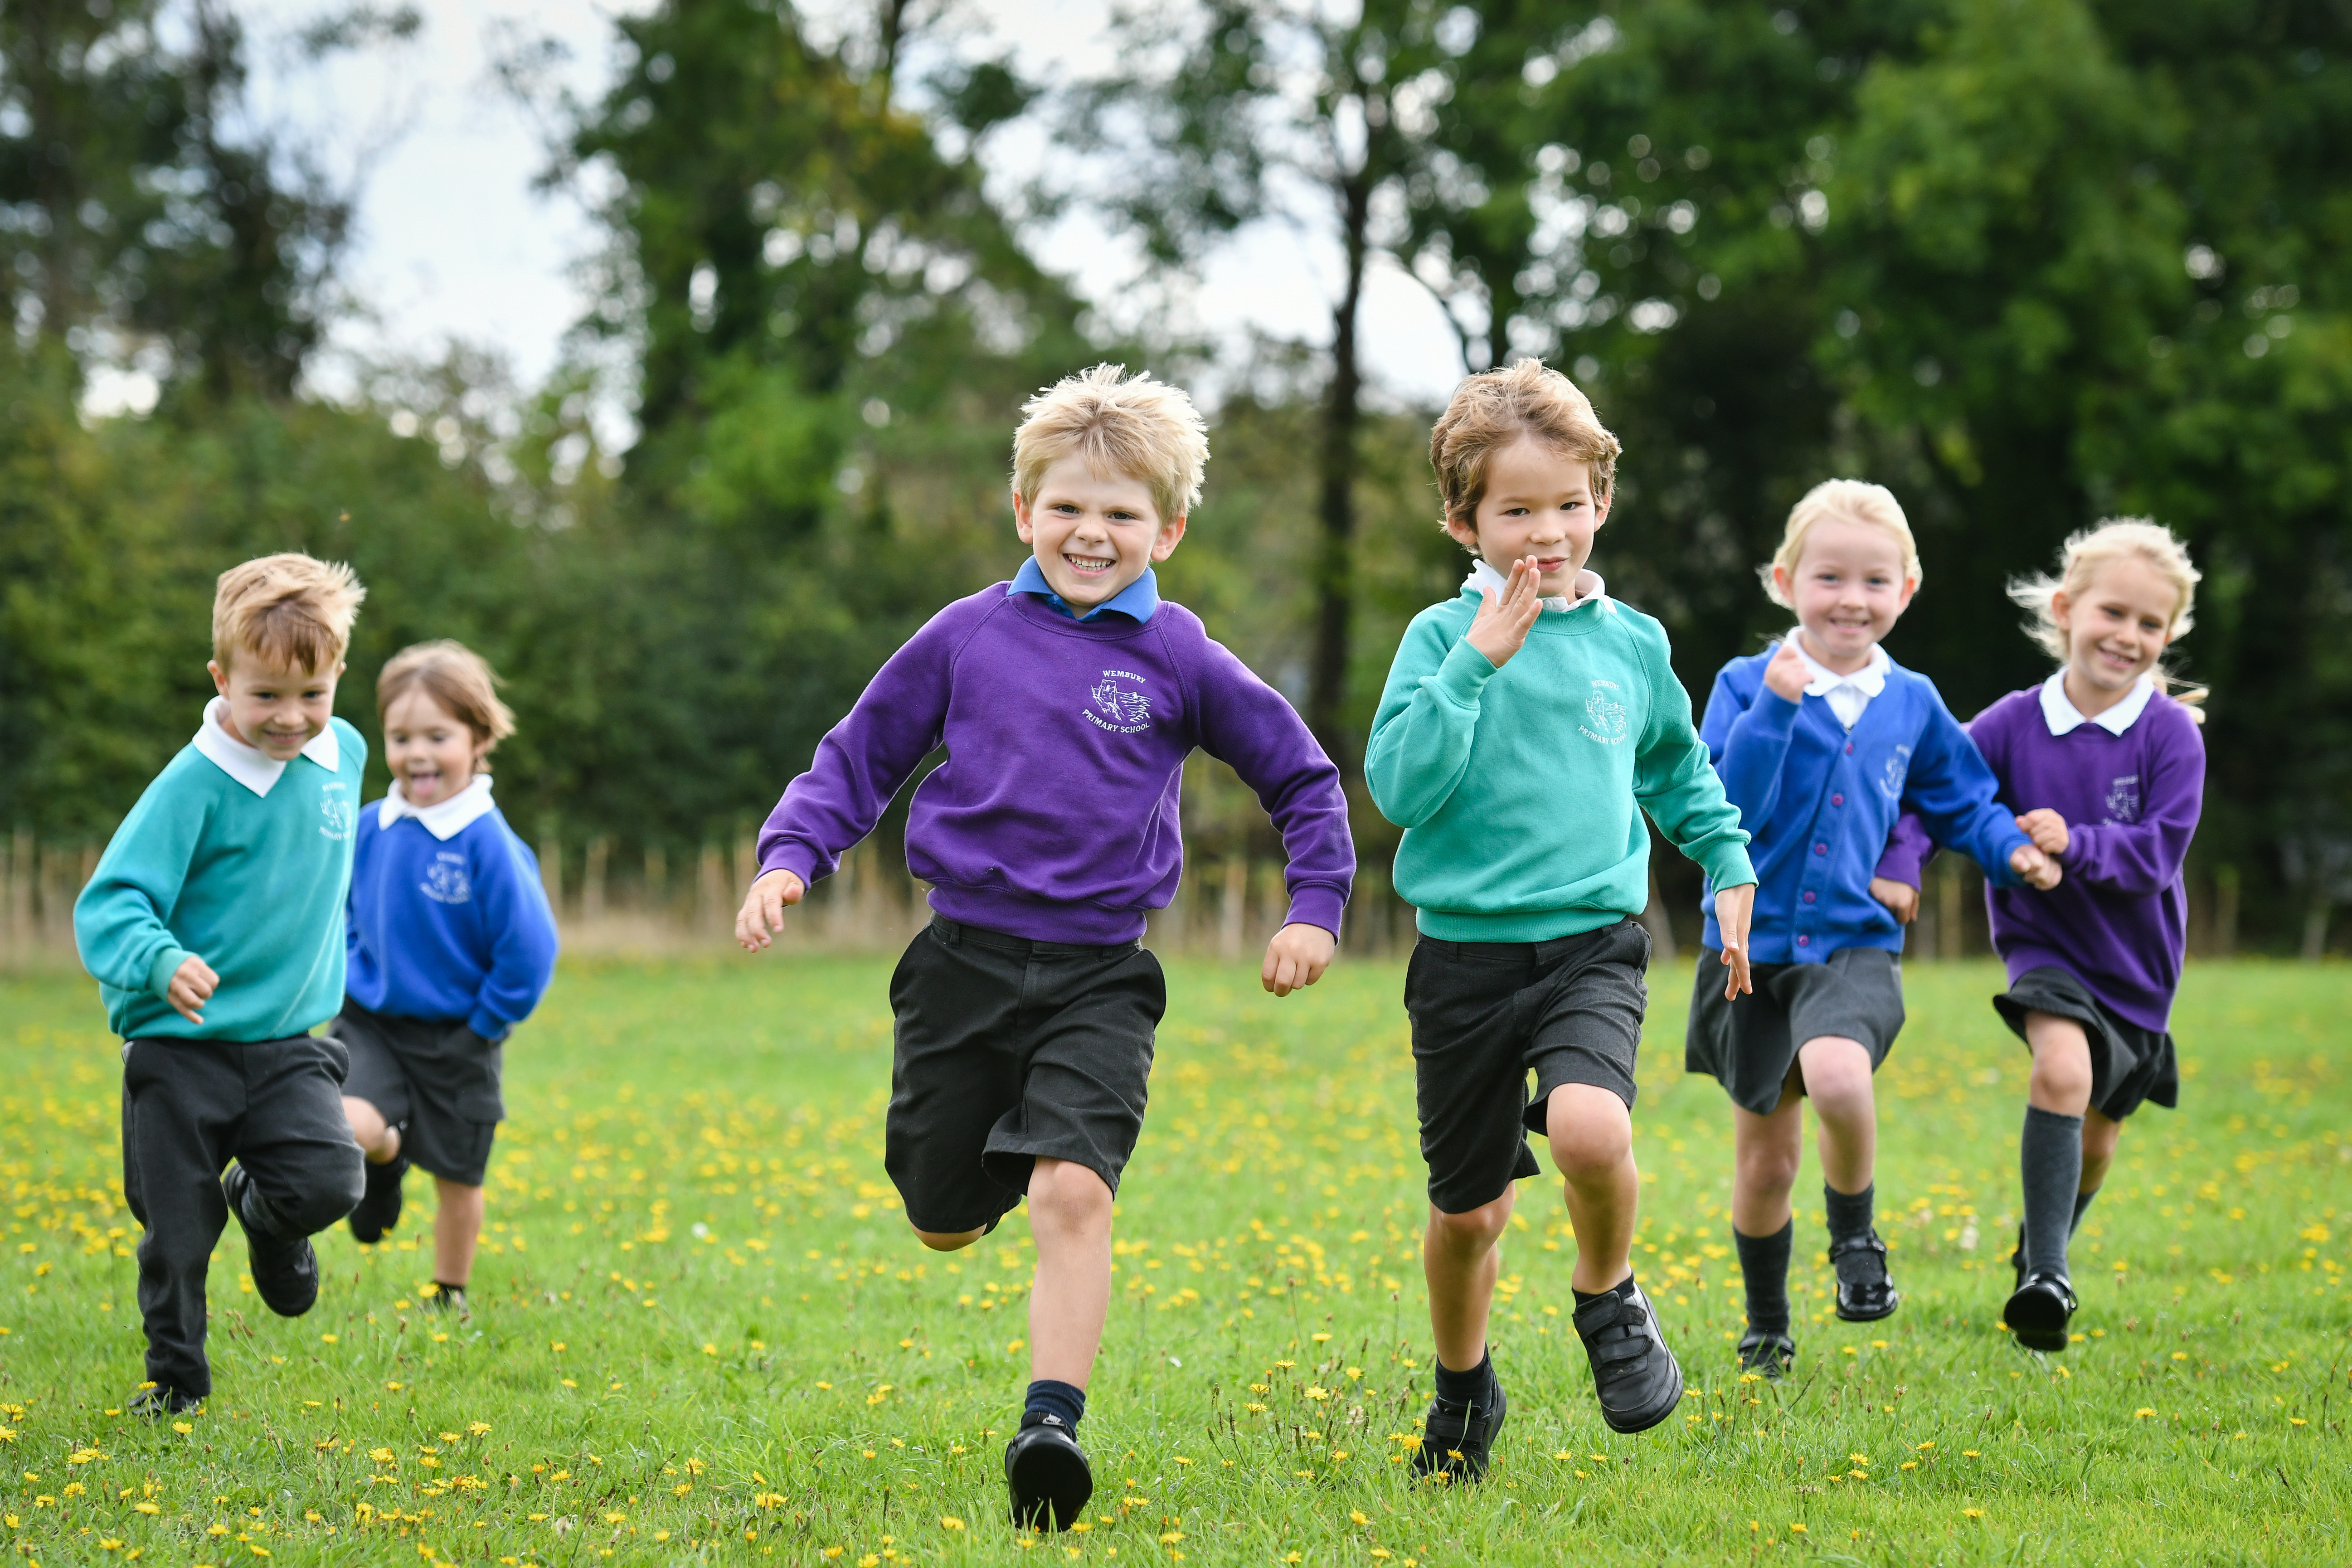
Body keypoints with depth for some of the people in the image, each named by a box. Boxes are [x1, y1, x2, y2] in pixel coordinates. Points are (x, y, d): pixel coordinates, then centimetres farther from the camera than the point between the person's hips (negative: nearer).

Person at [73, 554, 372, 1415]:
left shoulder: (344, 754, 1)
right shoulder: (195, 784, -17)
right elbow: (110, 902, -20)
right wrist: (159, 962, -40)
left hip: (287, 1041, 3)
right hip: (179, 1045, -3)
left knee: (327, 1181, -18)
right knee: (176, 1233, 3)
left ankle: (266, 1215, 17)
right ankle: (174, 1378, 28)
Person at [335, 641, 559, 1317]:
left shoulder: (488, 843, -19)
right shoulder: (370, 830, -4)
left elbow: (530, 952, -16)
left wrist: (482, 1030, -11)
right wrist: (349, 982, 9)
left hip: (456, 1040, -2)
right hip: (371, 1024, 2)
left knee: (457, 1178, 12)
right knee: (347, 1128, -24)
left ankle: (449, 1296, 36)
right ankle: (385, 1161, 13)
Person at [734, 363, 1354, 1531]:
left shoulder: (1179, 660, 1)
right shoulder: (967, 636, 3)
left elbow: (1303, 781, 12)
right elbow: (861, 756, 12)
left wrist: (1314, 908, 5)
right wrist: (788, 856, -1)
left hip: (1098, 977, -2)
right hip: (966, 957, 2)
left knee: (1073, 1193, -22)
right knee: (943, 1224, 10)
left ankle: (1051, 1427, -22)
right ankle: (997, 1156, 46)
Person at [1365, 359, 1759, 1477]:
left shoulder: (1631, 643, 6)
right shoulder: (1443, 636, -4)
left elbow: (1677, 767, 25)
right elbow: (1399, 787, -16)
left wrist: (1731, 866, 20)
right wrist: (1476, 664, -20)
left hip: (1593, 944, 1)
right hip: (1466, 952, -1)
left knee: (1590, 1128, -28)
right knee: (1468, 1210, 9)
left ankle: (1608, 1299, 2)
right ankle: (1464, 1391, 36)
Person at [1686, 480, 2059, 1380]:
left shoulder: (1911, 703, 3)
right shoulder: (1747, 686, -6)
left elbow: (1962, 800, 18)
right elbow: (1724, 815, -17)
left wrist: (2010, 849, -1)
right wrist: (1775, 710, -26)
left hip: (1853, 944, 0)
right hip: (1753, 942, 0)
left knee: (1837, 1076, -32)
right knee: (1765, 1158, 9)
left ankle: (1855, 1235, -3)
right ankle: (1766, 1329, 32)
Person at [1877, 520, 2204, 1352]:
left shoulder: (2170, 734, -15)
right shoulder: (2014, 723, -11)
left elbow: (2160, 851, -19)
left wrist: (2076, 844, -34)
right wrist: (1899, 866, -26)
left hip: (2135, 963, 2)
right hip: (2044, 945, -2)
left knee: (2097, 1136, 17)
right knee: (2064, 1067, -30)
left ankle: (2040, 1256, 46)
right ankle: (2045, 1273, -26)